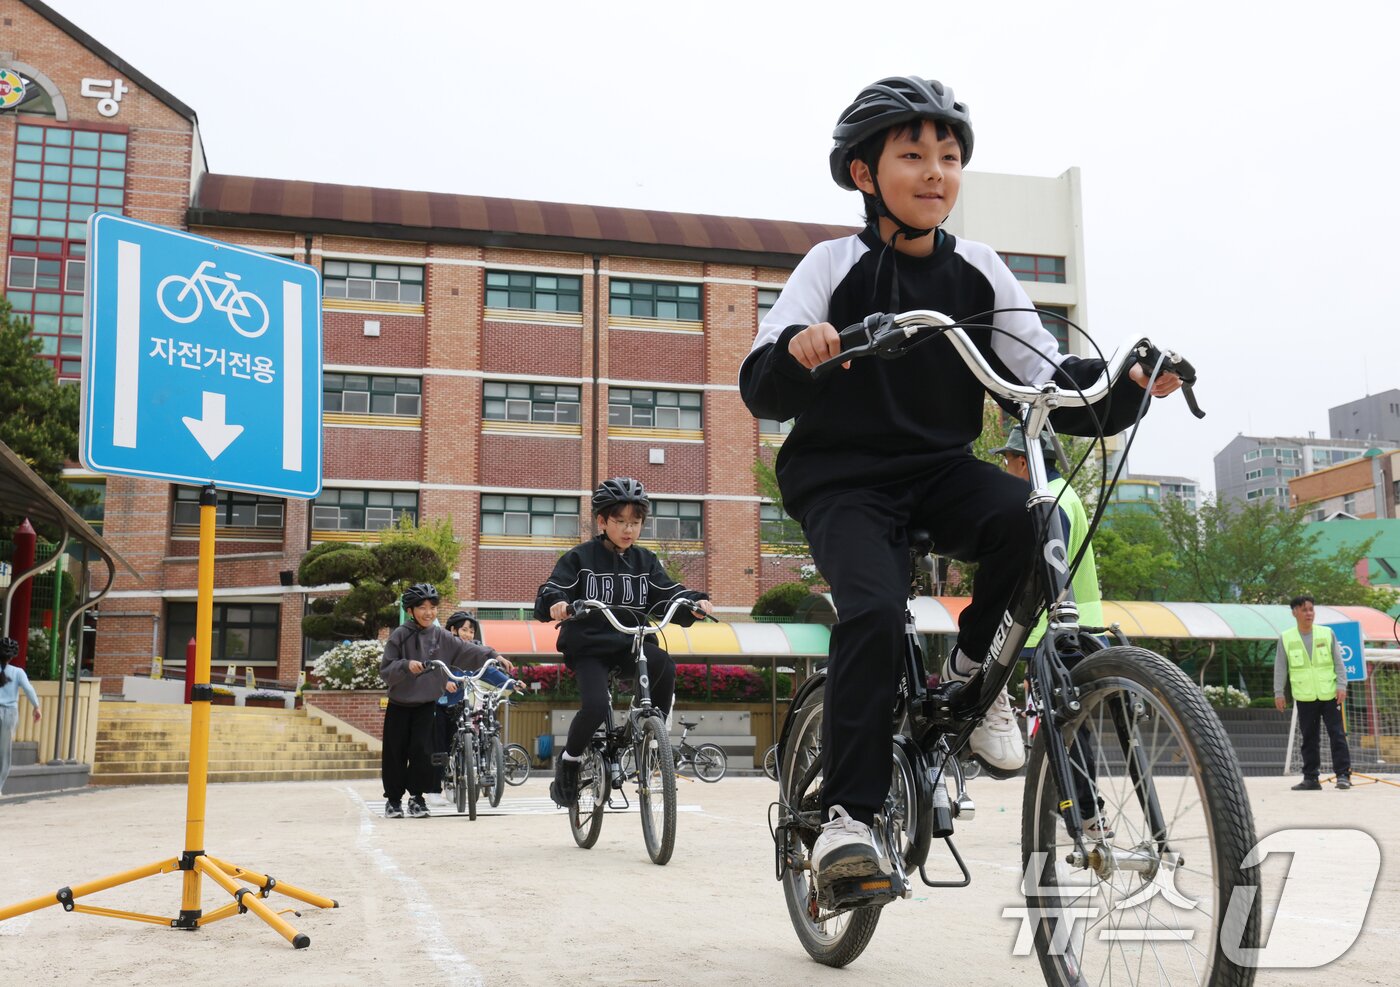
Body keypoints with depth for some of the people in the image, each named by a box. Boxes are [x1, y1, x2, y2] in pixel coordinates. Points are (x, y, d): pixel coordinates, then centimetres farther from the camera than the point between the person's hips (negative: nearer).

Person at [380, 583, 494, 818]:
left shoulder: (440, 636, -2)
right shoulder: (400, 636, -9)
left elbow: (467, 650, -6)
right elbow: (385, 671, -11)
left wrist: (493, 656, -18)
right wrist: (406, 666, -28)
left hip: (426, 704, 1)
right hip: (399, 704, -1)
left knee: (422, 752, -7)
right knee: (395, 754, 2)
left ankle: (417, 796, 10)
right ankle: (393, 798, 18)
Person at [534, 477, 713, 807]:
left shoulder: (645, 561, 10)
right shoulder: (579, 558, 0)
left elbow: (668, 595, 1)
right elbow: (549, 593, -8)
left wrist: (694, 601, -20)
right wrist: (557, 603, -32)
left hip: (631, 643, 3)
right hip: (588, 646, -3)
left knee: (664, 664, -30)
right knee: (596, 708, -25)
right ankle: (569, 761, 5)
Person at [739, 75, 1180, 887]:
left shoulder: (979, 273, 4)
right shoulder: (835, 266, -4)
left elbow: (1054, 388, 0)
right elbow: (763, 393, -14)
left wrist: (1126, 388, -20)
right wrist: (794, 349, -36)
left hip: (941, 470, 3)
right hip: (845, 478, -3)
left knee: (1028, 518, -28)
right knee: (875, 612, -28)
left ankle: (973, 670, -2)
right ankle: (849, 813, -15)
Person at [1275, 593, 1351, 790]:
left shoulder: (1327, 634, 3)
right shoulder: (1286, 638, 3)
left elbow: (1339, 662, 4)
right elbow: (1280, 668, 5)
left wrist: (1341, 686, -6)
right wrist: (1278, 693, 0)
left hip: (1330, 694, -1)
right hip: (1304, 698, 1)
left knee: (1337, 734, -4)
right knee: (1309, 739, 6)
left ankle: (1343, 774, 2)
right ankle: (1310, 778, 12)